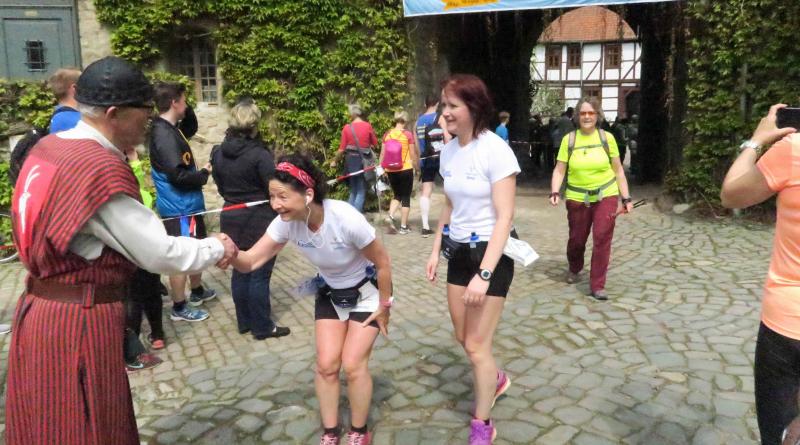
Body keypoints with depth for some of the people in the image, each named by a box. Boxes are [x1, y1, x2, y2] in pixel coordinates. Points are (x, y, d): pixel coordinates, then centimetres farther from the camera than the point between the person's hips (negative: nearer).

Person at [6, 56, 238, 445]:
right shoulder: (99, 168, -23)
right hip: (79, 322, -9)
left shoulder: (48, 147, 3)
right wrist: (216, 249, -3)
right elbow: (159, 253, -18)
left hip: (41, 308, 9)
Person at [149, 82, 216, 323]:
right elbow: (178, 176, -26)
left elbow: (191, 129, 28)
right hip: (179, 207, -10)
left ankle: (197, 292, 40)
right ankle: (179, 307, 15)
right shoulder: (164, 135, -22)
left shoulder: (169, 129, 7)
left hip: (187, 203, 10)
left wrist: (188, 111, 9)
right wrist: (204, 174, -9)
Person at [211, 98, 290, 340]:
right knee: (259, 275, 2)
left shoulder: (219, 153, 2)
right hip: (259, 220, -7)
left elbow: (221, 187, 12)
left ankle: (244, 321, 26)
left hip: (232, 219, 7)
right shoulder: (259, 154, -19)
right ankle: (262, 327, 11)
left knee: (240, 271, 15)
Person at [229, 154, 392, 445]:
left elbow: (382, 262, -23)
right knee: (326, 365, 2)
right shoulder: (286, 223, -23)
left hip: (366, 292, -4)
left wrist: (384, 306, -12)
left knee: (352, 365, -6)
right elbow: (251, 261, -24)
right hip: (330, 294, 5)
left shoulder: (346, 219, -37)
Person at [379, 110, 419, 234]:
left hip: (391, 170, 4)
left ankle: (390, 215, -4)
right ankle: (403, 227, 6)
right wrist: (417, 164, 13)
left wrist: (381, 167, 17)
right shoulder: (408, 134, -7)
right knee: (406, 197, 6)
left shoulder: (387, 134, 2)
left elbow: (382, 153, 7)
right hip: (405, 169, -4)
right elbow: (413, 154, -3)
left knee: (397, 195, 20)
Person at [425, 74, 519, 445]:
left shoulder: (495, 151, -19)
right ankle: (496, 379, 48)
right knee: (463, 337, 17)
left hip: (491, 253, -7)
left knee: (477, 345, 0)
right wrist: (435, 251, 11)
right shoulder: (448, 151, 2)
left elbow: (504, 217, -21)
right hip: (458, 251, 7)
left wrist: (484, 274, -25)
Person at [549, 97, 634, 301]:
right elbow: (559, 170, -2)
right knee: (576, 240, 11)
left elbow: (618, 170, 4)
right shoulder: (569, 139, -2)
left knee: (602, 239, -7)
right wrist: (555, 193, -18)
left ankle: (597, 285, 3)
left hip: (606, 196, 0)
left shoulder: (607, 137, 0)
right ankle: (574, 269, 42)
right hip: (578, 198, 0)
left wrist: (626, 198, 2)